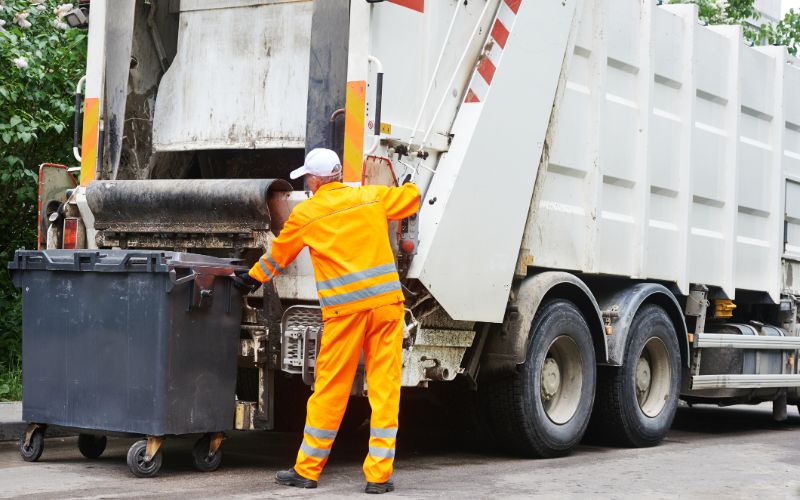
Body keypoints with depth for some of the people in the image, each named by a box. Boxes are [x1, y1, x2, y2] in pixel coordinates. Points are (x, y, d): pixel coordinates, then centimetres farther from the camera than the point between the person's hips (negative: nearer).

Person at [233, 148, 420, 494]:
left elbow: (278, 256, 19)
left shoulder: (305, 214, 5)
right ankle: (378, 475, 5)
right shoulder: (371, 197, 8)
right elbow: (410, 198, 24)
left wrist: (252, 277, 37)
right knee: (385, 388, 4)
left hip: (345, 308, -2)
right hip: (386, 301, 2)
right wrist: (410, 187, 48)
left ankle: (307, 470, 17)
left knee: (329, 389, 6)